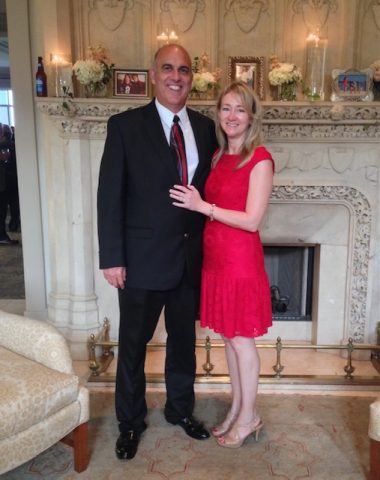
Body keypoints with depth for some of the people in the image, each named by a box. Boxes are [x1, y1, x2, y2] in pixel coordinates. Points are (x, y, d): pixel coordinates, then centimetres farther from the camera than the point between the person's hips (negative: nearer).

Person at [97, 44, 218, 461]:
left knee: (183, 338, 19)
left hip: (191, 257, 4)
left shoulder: (205, 127, 6)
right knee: (133, 343, 11)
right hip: (142, 257, -3)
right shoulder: (125, 125, -6)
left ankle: (180, 408, 41)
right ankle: (130, 421, 33)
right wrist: (112, 258, -13)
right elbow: (109, 195, -9)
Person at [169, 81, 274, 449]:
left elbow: (252, 220, -18)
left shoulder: (260, 159, -13)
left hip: (241, 259, -7)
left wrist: (202, 206, -18)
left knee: (241, 339, 5)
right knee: (228, 337, 16)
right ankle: (237, 409, 32)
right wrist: (196, 203, -1)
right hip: (215, 256, 7)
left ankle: (249, 417, 25)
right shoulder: (219, 156, 10)